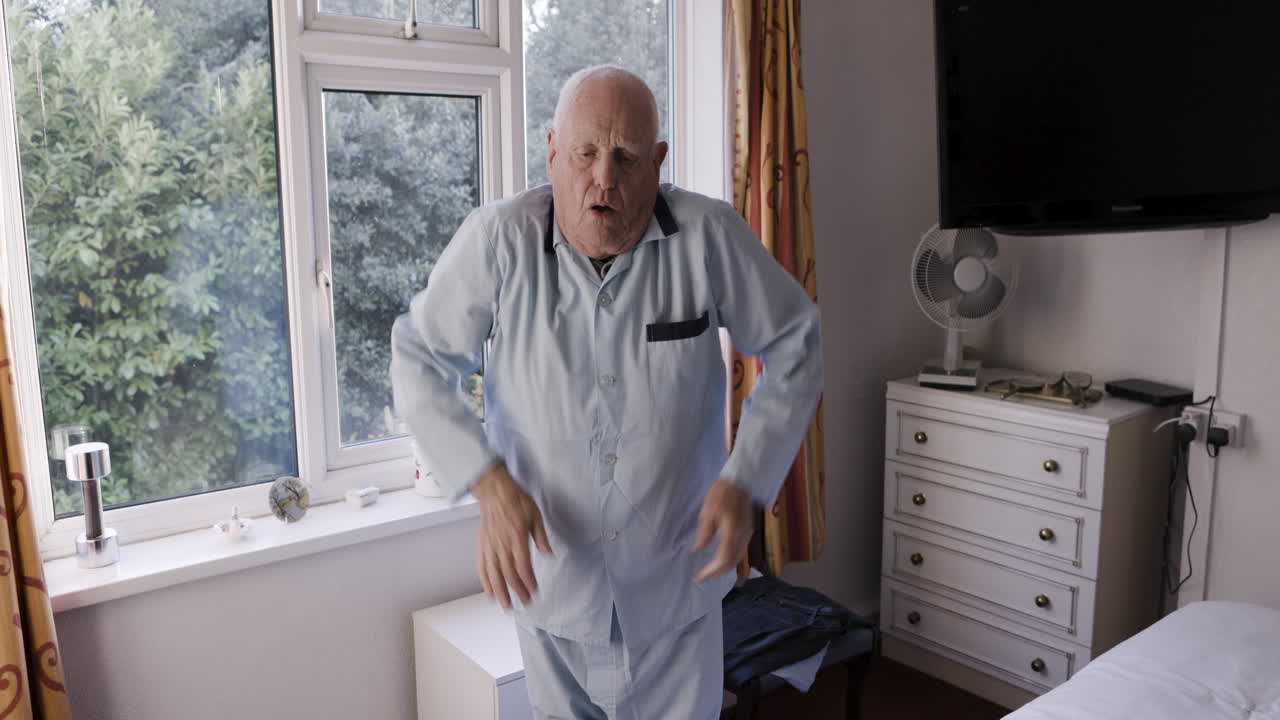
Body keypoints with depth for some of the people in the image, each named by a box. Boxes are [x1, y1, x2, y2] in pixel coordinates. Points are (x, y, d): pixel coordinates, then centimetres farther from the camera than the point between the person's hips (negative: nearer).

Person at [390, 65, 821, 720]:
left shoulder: (710, 236, -15)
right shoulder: (497, 240, -15)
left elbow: (794, 347, -3)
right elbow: (419, 360, -5)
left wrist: (746, 480, -13)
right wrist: (487, 481, -18)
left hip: (677, 579, 0)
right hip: (550, 576, 1)